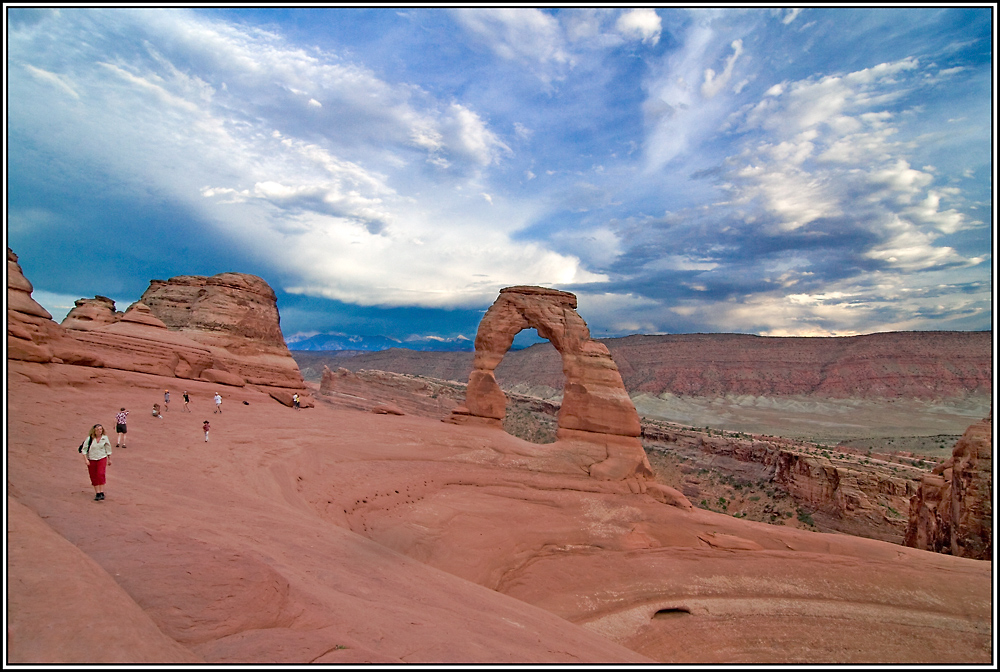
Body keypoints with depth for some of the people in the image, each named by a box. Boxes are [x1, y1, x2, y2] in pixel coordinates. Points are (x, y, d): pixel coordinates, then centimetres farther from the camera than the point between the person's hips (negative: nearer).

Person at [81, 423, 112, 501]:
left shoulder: (104, 438, -1)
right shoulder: (89, 439, -7)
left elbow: (108, 449, 11)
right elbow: (84, 449, -1)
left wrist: (109, 459, 17)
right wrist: (86, 460, -10)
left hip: (102, 459, 0)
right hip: (91, 460, 1)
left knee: (101, 475, -15)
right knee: (94, 477, 5)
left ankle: (102, 492, -13)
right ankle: (97, 493, 14)